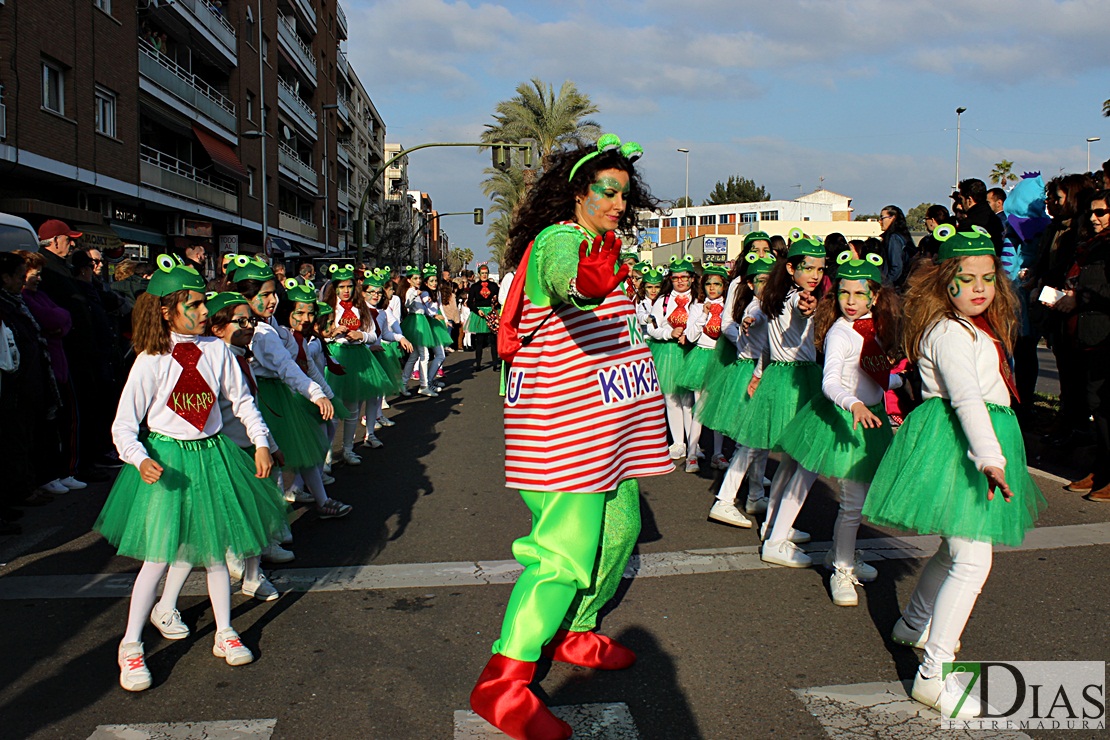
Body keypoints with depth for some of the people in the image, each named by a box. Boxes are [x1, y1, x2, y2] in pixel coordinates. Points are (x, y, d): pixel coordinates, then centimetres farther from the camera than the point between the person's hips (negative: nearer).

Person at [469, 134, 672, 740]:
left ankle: (573, 633, 35)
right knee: (566, 548, -13)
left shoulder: (599, 246, 16)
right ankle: (502, 685, -4)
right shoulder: (558, 240, -15)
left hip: (602, 421, 10)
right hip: (561, 421, -10)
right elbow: (564, 279, -42)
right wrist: (588, 283, -62)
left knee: (619, 526, 18)